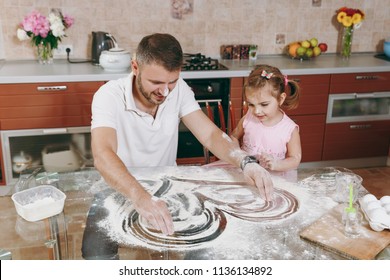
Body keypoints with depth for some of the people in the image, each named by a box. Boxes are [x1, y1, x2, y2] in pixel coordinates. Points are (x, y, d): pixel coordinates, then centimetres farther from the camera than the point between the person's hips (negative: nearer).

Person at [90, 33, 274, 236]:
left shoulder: (178, 89, -8)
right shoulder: (109, 96, -23)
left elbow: (210, 134, -13)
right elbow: (102, 155, -38)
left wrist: (246, 162, -33)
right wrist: (140, 197, -55)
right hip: (121, 193, -3)